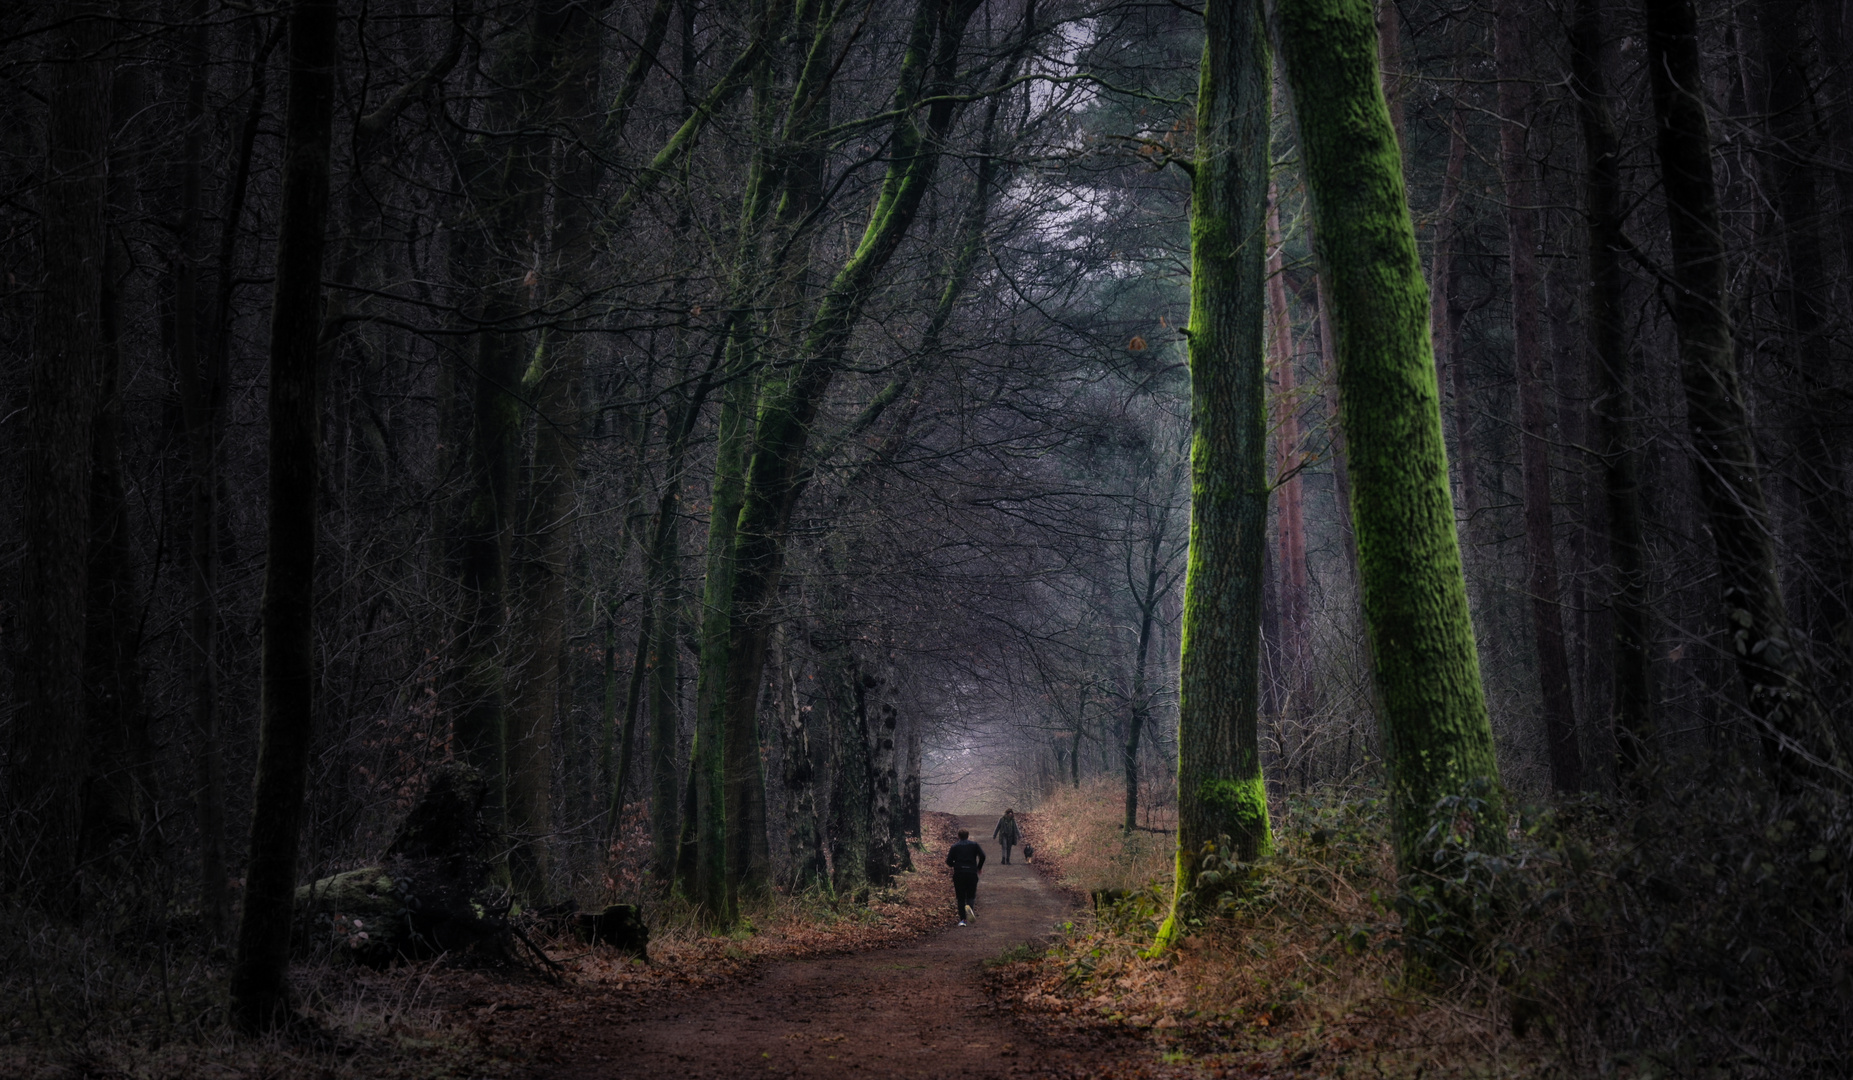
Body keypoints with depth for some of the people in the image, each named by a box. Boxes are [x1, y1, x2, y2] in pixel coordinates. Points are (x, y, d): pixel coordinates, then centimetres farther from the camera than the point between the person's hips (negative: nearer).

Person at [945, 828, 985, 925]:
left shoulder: (954, 847, 8)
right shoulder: (974, 844, 7)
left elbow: (949, 862, 2)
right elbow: (982, 856, -3)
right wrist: (979, 867, 11)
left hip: (958, 874, 0)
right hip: (972, 873, 0)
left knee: (960, 897, 7)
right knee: (971, 894, 10)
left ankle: (962, 919, 0)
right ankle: (969, 906, -23)